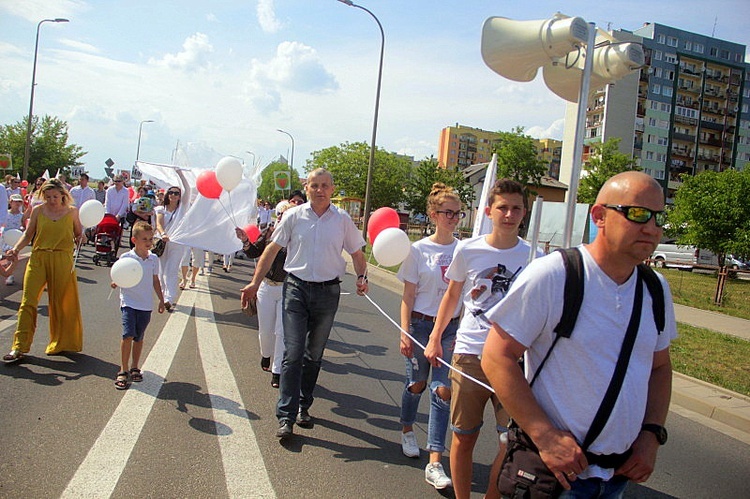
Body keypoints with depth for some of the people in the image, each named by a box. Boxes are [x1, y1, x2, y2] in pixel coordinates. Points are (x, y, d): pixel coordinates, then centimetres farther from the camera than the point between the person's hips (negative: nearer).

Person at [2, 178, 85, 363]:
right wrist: (16, 249, -7)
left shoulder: (72, 211, 4)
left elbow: (78, 234, 14)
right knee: (28, 301, -6)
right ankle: (19, 347, -4)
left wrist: (79, 239, -8)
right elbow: (28, 234, 9)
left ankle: (62, 343, 24)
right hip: (38, 259, 0)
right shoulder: (38, 211, 4)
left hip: (63, 260, 0)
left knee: (62, 303, 7)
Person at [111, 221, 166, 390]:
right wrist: (116, 283, -26)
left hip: (146, 305, 3)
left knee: (139, 337, 11)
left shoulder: (153, 259, 4)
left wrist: (161, 300, 15)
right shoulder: (125, 258, -7)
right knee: (128, 335, -13)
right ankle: (123, 370, 0)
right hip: (129, 302, -3)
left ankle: (134, 368, 26)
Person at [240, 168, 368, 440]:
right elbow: (272, 249, 4)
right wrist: (255, 282, -1)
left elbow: (357, 253, 10)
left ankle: (303, 406, 27)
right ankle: (286, 416, -2)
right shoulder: (293, 216, 0)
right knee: (293, 353, -7)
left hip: (328, 292, 1)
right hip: (296, 288, -1)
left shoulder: (343, 219, 2)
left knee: (314, 354, 12)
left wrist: (362, 277, -8)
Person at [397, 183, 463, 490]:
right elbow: (408, 296, -3)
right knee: (416, 384, 13)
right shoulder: (419, 250, -4)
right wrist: (404, 333, -9)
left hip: (451, 327, 1)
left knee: (442, 390, -5)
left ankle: (435, 463, -1)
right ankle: (407, 430, 42)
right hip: (421, 324, -1)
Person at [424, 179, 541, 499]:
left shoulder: (533, 257, -1)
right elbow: (452, 296, 13)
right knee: (463, 439, 8)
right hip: (469, 353, 0)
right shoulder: (468, 250, -1)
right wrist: (435, 338, 11)